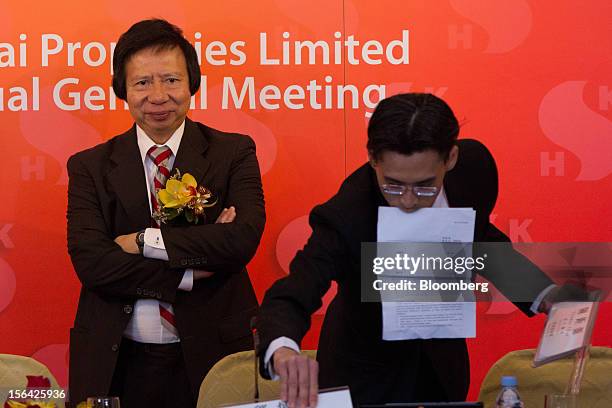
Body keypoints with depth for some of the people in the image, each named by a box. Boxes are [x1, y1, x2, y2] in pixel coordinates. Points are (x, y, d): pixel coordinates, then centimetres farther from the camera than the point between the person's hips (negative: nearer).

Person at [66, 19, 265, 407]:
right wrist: (191, 271, -15)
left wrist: (145, 241, -14)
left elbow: (244, 238, -14)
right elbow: (91, 263, -9)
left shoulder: (233, 153, 1)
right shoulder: (90, 167, 3)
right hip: (117, 363, 1)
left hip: (210, 356, 0)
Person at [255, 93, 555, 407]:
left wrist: (543, 294, -11)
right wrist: (283, 351, -60)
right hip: (365, 376, -4)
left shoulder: (473, 166, -21)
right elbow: (289, 298, -37)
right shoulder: (344, 217, -33)